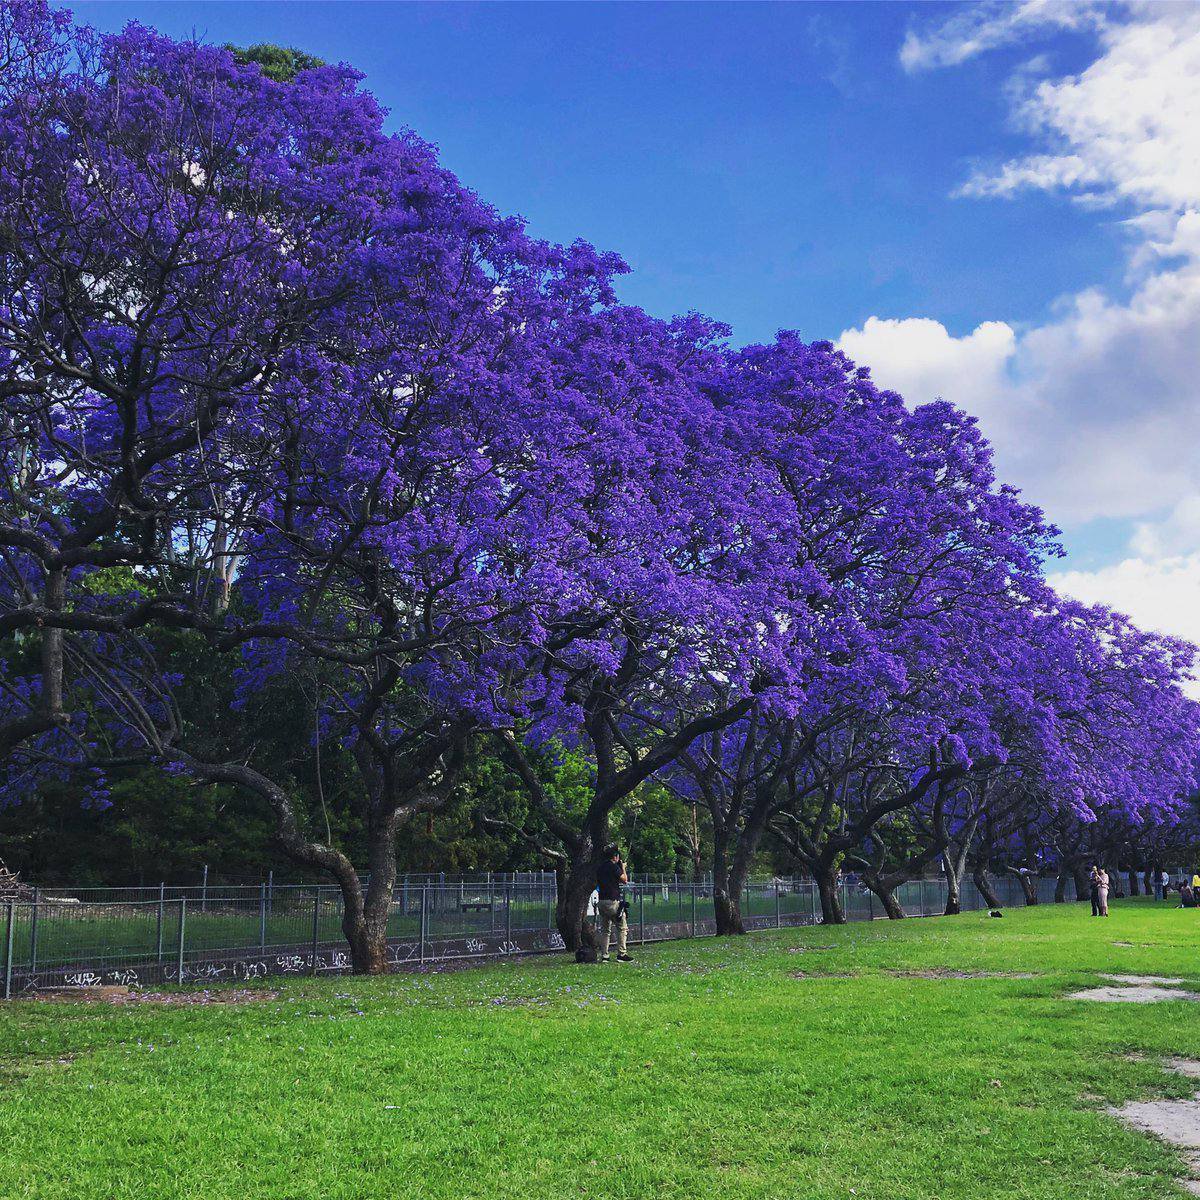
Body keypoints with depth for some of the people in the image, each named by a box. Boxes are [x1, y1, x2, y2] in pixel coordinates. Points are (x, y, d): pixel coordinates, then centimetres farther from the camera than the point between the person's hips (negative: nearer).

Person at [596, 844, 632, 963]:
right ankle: (621, 954, -3)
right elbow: (625, 880, -6)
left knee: (605, 930, 10)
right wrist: (623, 868, 10)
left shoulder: (599, 868, 12)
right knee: (622, 928, 1)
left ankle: (604, 956, 7)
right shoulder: (614, 867, -10)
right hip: (613, 901, -7)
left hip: (602, 901, 7)